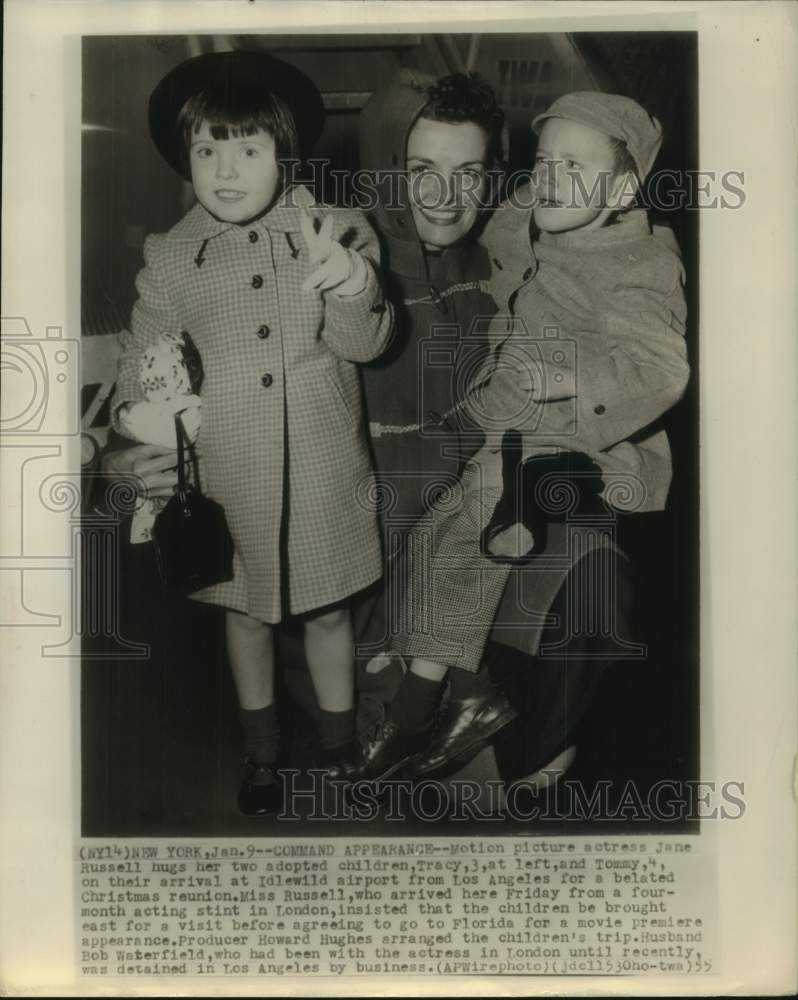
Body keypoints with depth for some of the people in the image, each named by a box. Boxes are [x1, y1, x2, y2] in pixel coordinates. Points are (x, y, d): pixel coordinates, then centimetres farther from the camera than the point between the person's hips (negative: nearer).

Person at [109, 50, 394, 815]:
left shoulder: (330, 234, -6)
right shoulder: (170, 259, -3)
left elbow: (363, 343, -9)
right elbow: (141, 356, 4)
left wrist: (353, 285, -30)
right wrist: (135, 413, -16)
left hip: (321, 471, -1)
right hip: (229, 478, 1)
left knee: (328, 609, 16)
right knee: (245, 610, 18)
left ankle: (340, 743, 41)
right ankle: (260, 751, 42)